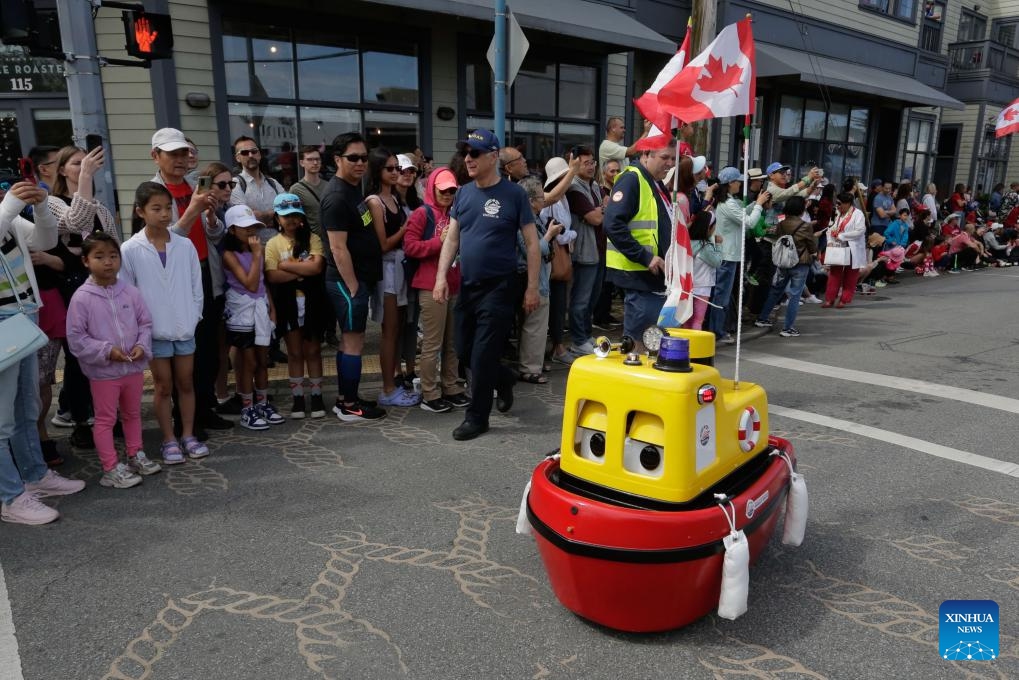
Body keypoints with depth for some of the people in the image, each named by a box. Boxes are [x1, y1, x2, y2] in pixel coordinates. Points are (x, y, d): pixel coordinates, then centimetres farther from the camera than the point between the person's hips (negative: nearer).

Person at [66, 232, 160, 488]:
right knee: (105, 419, 6)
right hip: (103, 371, -4)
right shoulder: (81, 298, -12)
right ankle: (111, 469, 13)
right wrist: (107, 351, -19)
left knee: (133, 414, 19)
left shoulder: (130, 292, -2)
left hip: (134, 368, 4)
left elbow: (145, 323, 5)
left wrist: (142, 345, -12)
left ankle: (135, 455, 35)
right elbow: (75, 337, -11)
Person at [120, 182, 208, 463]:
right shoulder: (130, 250, -8)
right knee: (164, 386, 8)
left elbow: (196, 286, 5)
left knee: (186, 383, 11)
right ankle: (169, 440, 19)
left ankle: (188, 435, 24)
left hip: (185, 329, 2)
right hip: (154, 331, -2)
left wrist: (193, 318, -1)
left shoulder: (185, 245, -2)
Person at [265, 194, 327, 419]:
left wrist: (287, 265, -12)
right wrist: (303, 270, -13)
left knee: (313, 350, 8)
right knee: (294, 352, 9)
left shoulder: (312, 239, 0)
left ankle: (316, 396, 18)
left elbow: (317, 267, -15)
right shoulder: (273, 243, 1)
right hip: (287, 302, 1)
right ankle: (298, 399, 18)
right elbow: (272, 276, -11)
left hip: (311, 300, 0)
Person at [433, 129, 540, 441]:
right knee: (465, 353, 13)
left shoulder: (513, 194, -8)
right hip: (467, 287, 6)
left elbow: (532, 243, -5)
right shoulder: (463, 193, 7)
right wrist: (441, 276, -1)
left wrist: (532, 287, -8)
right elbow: (451, 238, 10)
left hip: (498, 288, -6)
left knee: (482, 356, -2)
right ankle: (505, 381, 40)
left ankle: (477, 417, 14)